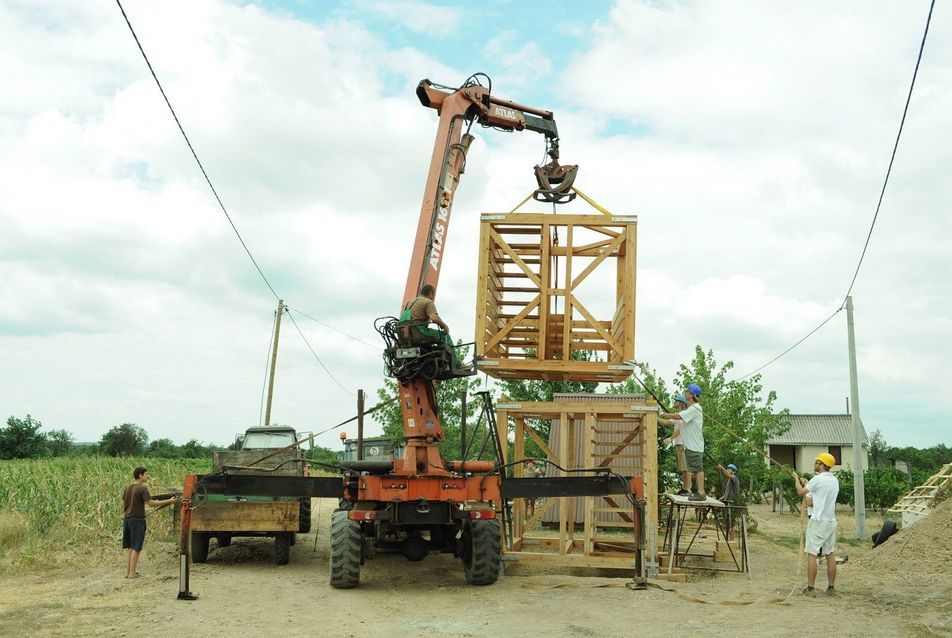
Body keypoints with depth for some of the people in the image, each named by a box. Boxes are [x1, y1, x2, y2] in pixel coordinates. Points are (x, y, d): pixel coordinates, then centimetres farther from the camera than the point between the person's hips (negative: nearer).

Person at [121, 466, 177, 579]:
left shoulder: (127, 488, 8)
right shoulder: (142, 488, -14)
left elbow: (123, 504, 15)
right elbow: (151, 503, -19)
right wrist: (168, 501, -15)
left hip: (127, 519, 7)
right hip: (137, 520, -7)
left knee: (129, 547, 14)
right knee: (136, 547, 0)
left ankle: (128, 571, 17)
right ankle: (132, 573, 2)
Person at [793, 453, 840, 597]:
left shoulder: (818, 479, -14)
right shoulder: (834, 480, 11)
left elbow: (801, 492, -3)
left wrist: (796, 479, 13)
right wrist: (806, 483, 27)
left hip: (818, 521, -7)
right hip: (831, 521, 8)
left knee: (812, 554, -3)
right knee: (830, 555, 12)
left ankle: (810, 588, -3)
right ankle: (831, 587, 15)